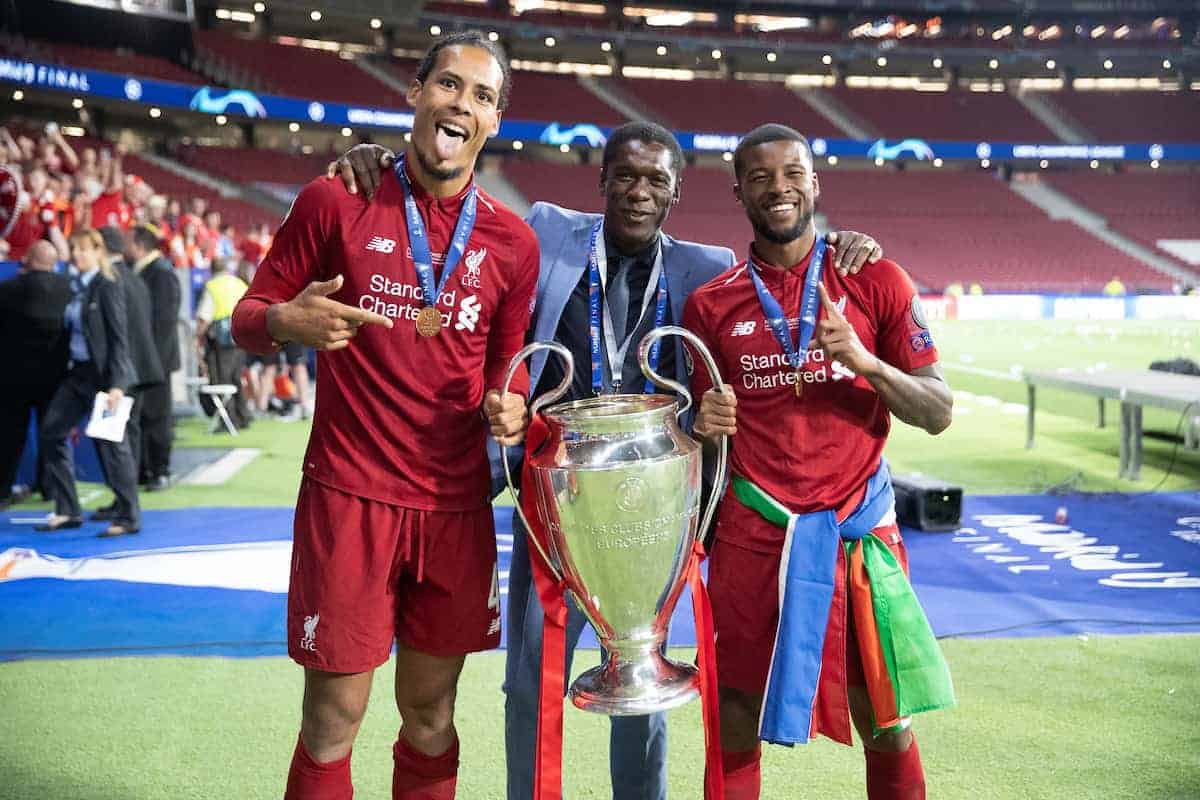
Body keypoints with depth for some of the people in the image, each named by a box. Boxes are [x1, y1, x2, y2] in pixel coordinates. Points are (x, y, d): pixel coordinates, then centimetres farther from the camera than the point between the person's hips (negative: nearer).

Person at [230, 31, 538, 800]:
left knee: (431, 718, 15)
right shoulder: (335, 201, -3)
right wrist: (287, 321, -21)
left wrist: (507, 407, -7)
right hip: (349, 496, -2)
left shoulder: (512, 241, 4)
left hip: (456, 505, 3)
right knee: (333, 722, 4)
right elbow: (248, 320, 2)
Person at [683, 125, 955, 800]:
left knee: (889, 729, 8)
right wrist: (705, 427, -8)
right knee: (735, 732, 4)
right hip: (752, 535, 1)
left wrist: (863, 361, -16)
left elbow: (939, 414, 0)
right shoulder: (711, 305, 6)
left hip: (861, 528, 0)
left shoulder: (878, 283, 2)